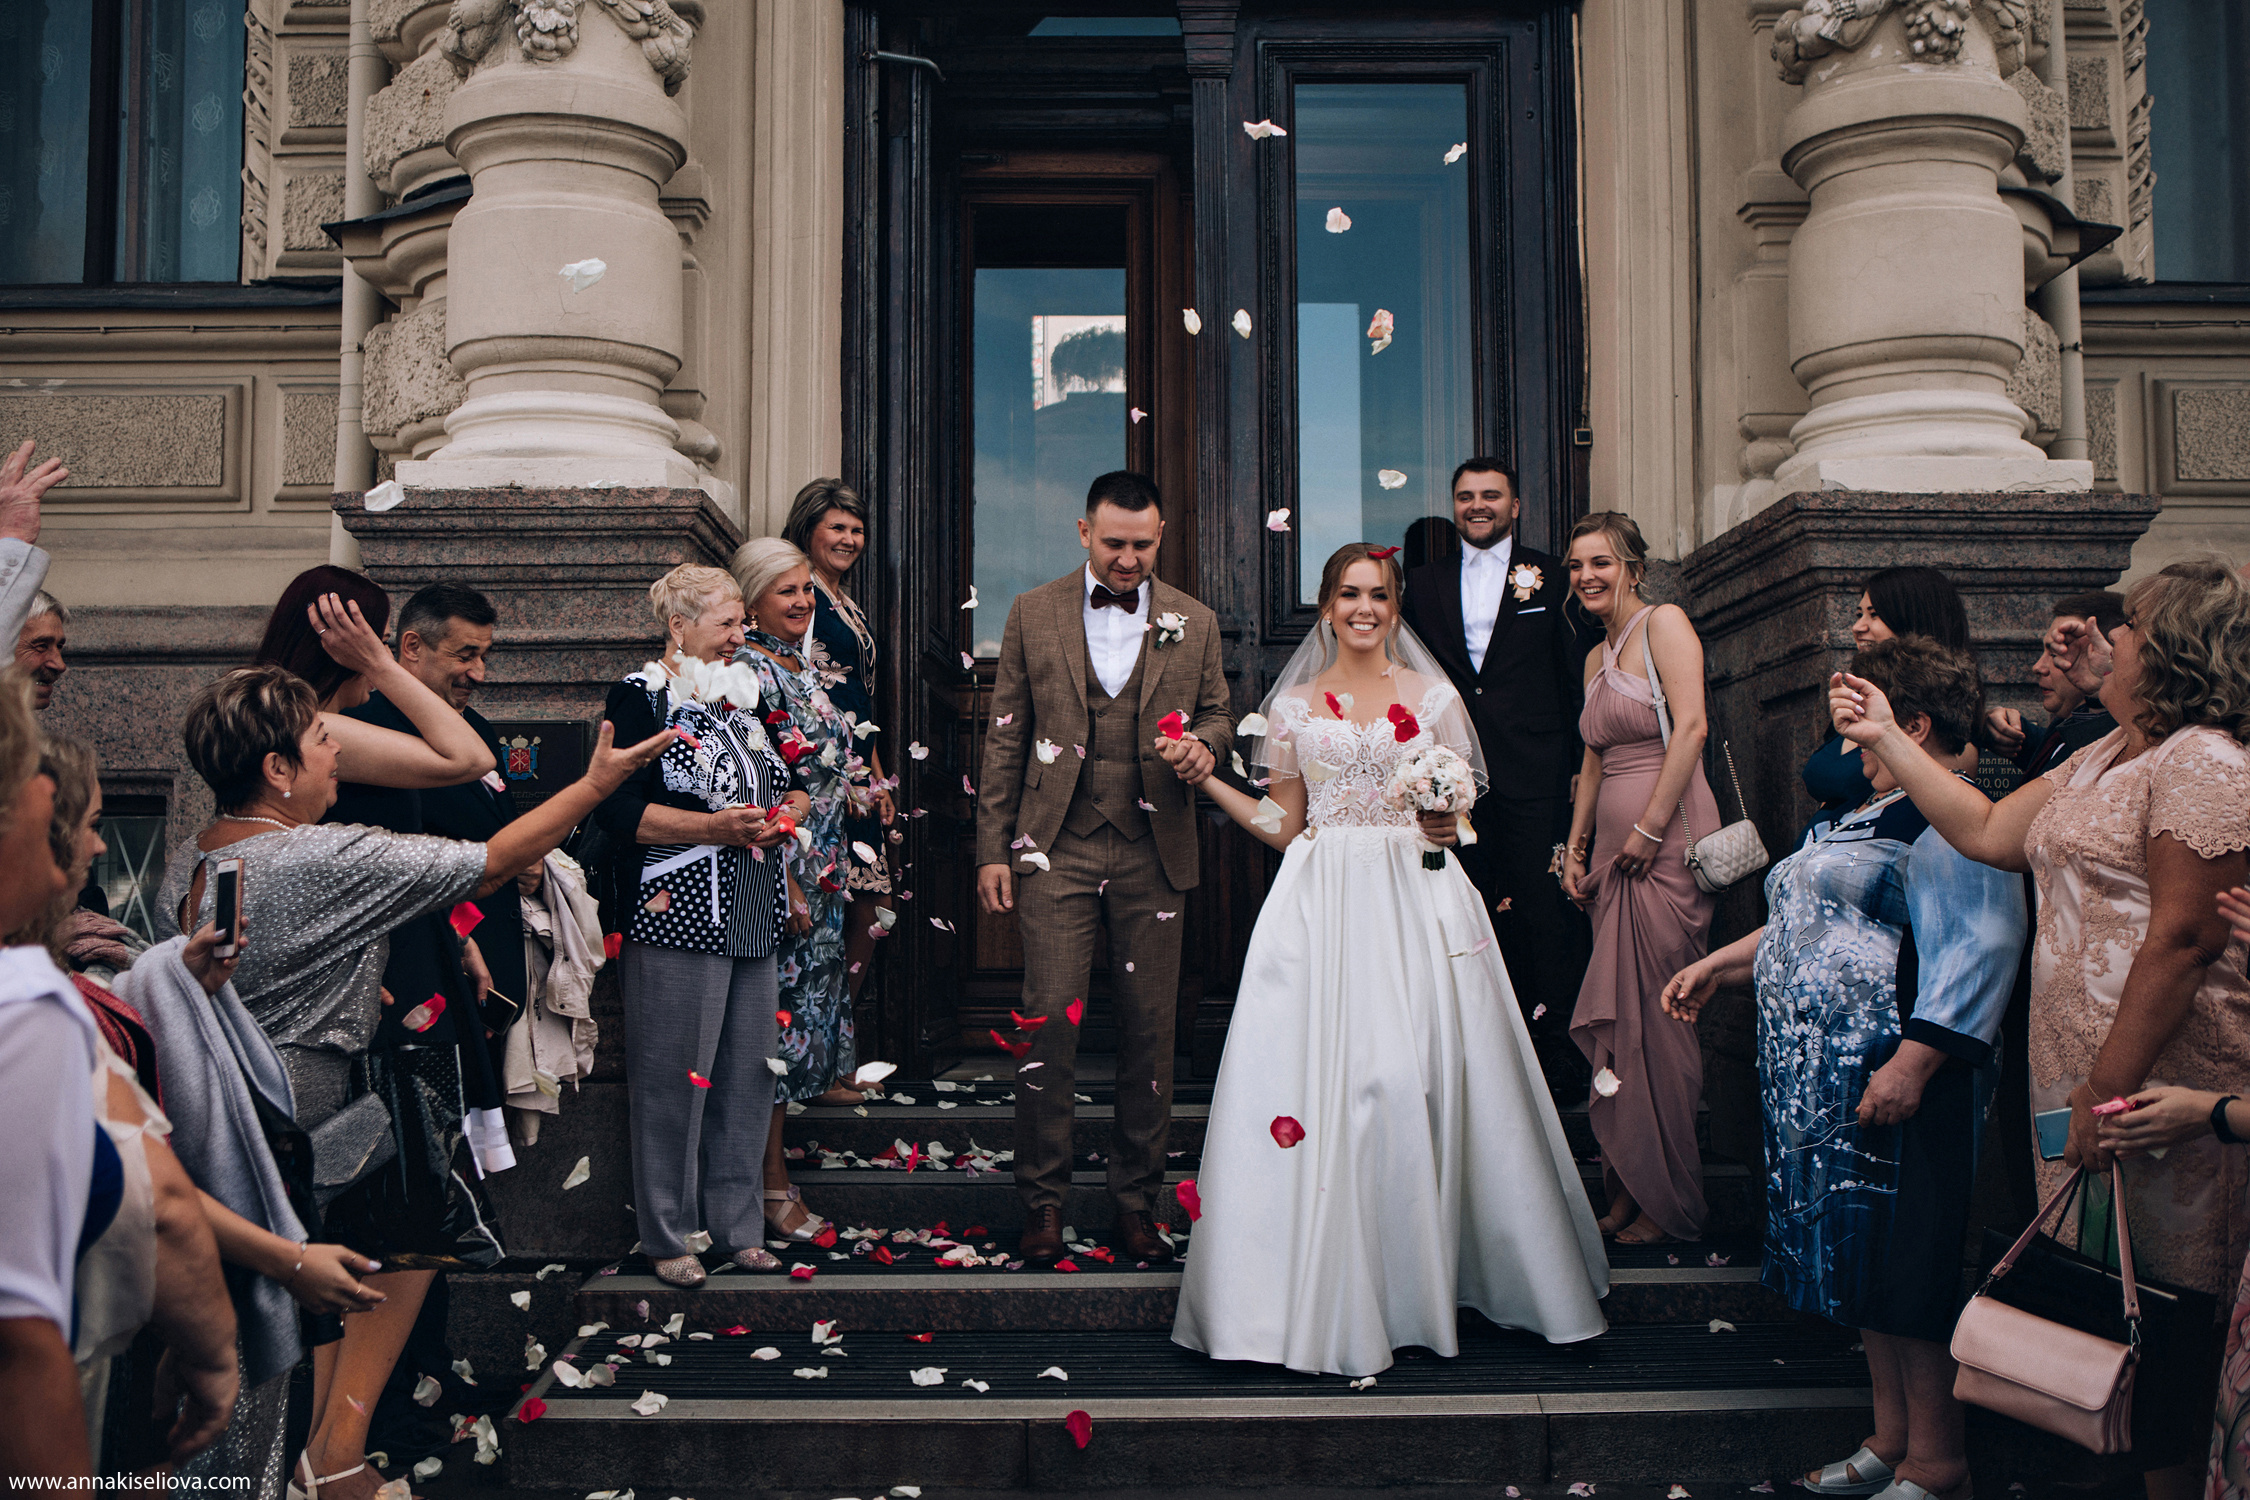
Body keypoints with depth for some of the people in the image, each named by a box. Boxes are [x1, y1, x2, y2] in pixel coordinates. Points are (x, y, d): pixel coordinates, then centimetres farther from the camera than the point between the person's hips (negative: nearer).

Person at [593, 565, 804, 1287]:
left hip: (754, 919, 7)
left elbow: (791, 788, 23)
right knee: (673, 1079, -1)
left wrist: (783, 815, 0)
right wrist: (715, 827, -20)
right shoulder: (640, 698, -4)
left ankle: (737, 1225, 21)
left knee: (748, 1074, 9)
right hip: (679, 916, -7)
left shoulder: (745, 694, 17)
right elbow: (620, 810, -14)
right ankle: (668, 1235, 13)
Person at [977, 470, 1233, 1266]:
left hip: (1152, 851, 1)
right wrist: (992, 849, 2)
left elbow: (1218, 713, 17)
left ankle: (1137, 1199, 18)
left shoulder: (1193, 623, 8)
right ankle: (1043, 1200, 9)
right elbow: (1005, 737, 6)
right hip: (1056, 848, -1)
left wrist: (1205, 743, -8)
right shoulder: (1033, 613, 6)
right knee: (1049, 1020, -5)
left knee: (1149, 1029, 5)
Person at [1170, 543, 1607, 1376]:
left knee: (1416, 1077, -6)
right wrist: (1204, 778, 5)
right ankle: (1330, 1287, 1)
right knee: (1321, 1076, -8)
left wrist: (1446, 822, -10)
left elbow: (1458, 818, 12)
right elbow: (1283, 827, 12)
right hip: (1323, 902, 0)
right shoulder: (1293, 705, 11)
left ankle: (1425, 1276, 9)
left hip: (1418, 899, 0)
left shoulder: (1435, 697, 10)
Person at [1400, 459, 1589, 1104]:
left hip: (1534, 778, -2)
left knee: (1545, 915, -2)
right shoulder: (1425, 584, 13)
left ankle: (1557, 1060, 8)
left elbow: (1577, 682, 3)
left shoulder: (1552, 578, 6)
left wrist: (1579, 768, -3)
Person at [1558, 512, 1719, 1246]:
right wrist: (1575, 846, 13)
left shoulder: (1664, 623, -6)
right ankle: (1627, 1190, 18)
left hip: (1667, 845, -8)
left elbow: (1691, 726, -16)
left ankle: (1670, 1202, 9)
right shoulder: (1597, 656, 19)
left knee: (1656, 1020, -3)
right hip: (1614, 850, 8)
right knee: (1615, 1022, 8)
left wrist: (1649, 830, -17)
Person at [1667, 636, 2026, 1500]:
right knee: (1860, 1262, 16)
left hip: (1891, 1081, -10)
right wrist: (1718, 966, 25)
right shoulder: (1873, 814, 19)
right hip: (1825, 1080, 10)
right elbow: (1815, 924, 28)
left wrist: (1913, 1063, -29)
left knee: (1904, 1269, -2)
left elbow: (1977, 950, -24)